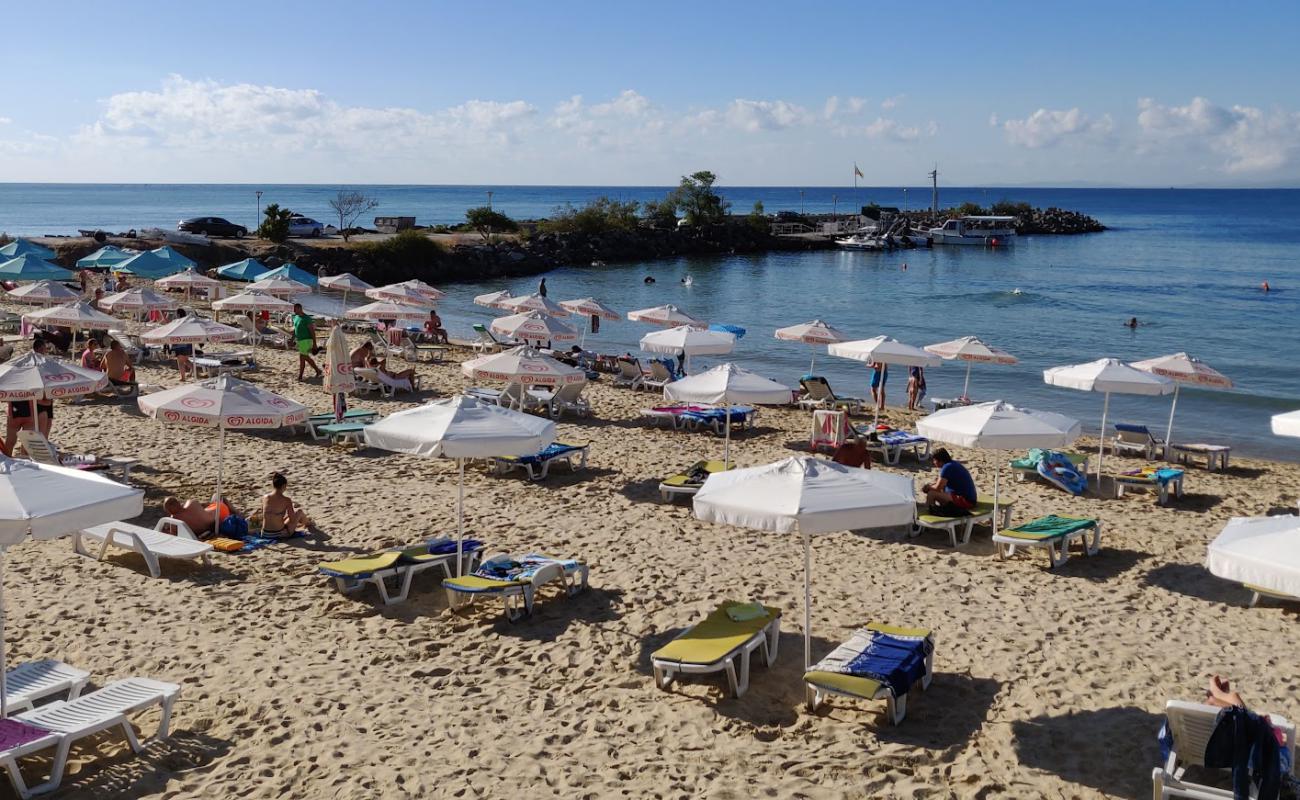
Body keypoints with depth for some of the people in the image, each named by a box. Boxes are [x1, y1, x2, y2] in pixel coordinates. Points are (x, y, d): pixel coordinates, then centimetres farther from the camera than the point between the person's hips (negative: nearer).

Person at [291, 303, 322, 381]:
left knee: (302, 358, -6)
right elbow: (295, 329, 20)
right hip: (299, 340, 9)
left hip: (306, 340, -9)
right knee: (306, 358, 11)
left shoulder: (306, 318, -15)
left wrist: (314, 344, -18)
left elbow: (312, 331, -16)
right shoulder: (296, 317, 9)